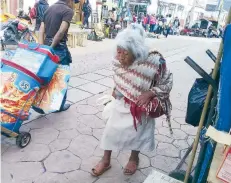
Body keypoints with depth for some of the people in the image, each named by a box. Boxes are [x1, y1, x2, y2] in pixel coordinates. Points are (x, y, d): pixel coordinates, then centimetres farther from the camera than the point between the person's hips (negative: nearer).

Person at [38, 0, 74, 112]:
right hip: (59, 48, -7)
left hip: (46, 46, 7)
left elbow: (41, 31, 5)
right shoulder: (68, 10, -8)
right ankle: (59, 105, 20)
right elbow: (61, 32, -21)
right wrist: (52, 47, -14)